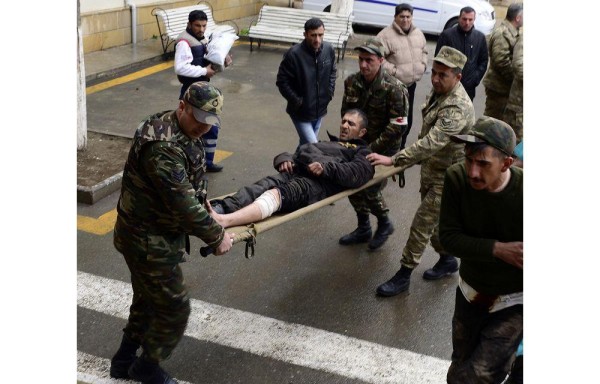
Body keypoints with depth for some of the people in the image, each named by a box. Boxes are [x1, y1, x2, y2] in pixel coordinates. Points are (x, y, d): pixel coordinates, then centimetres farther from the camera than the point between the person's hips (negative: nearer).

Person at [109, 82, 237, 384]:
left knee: (148, 299, 24)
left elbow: (193, 186, 13)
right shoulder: (163, 147, -30)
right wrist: (216, 236, -18)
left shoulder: (185, 133, 4)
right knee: (174, 308, 3)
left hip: (154, 234, 10)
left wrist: (204, 209, -2)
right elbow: (183, 204, -29)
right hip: (148, 240, -10)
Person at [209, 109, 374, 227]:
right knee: (266, 185, -30)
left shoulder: (363, 153, 25)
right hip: (295, 172, 6)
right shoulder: (324, 144, 42)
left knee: (279, 193, -35)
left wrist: (327, 168, -13)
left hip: (319, 182, -5)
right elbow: (297, 156, 29)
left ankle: (222, 221, -60)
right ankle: (217, 210, -55)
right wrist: (285, 158, 5)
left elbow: (357, 174, 1)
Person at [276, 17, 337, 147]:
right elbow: (282, 81, -14)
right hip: (301, 112, -5)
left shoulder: (329, 49, -6)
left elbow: (333, 72, 14)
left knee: (306, 144, 21)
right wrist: (297, 101, -17)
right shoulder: (294, 54, -22)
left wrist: (330, 92, 3)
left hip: (320, 109, 5)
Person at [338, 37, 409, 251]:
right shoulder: (352, 82, -4)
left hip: (384, 149, -6)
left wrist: (371, 149, -20)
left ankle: (384, 224, 23)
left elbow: (398, 127, -21)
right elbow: (346, 114, 8)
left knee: (370, 190, -6)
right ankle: (363, 229, 31)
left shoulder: (394, 89, -21)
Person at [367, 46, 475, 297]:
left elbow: (431, 143, -38)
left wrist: (394, 160, -40)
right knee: (433, 220, 20)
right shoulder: (438, 91, 0)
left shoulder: (457, 108, -30)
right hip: (431, 170, 9)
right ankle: (447, 260, 40)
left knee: (422, 224, -2)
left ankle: (404, 275, 10)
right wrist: (410, 159, 18)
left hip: (446, 177, -9)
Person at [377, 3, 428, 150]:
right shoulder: (386, 34, -14)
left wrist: (423, 65, 7)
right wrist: (393, 71, -21)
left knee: (407, 119, 17)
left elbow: (424, 51, 23)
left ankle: (401, 148, 34)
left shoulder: (418, 33, 8)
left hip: (411, 84, 7)